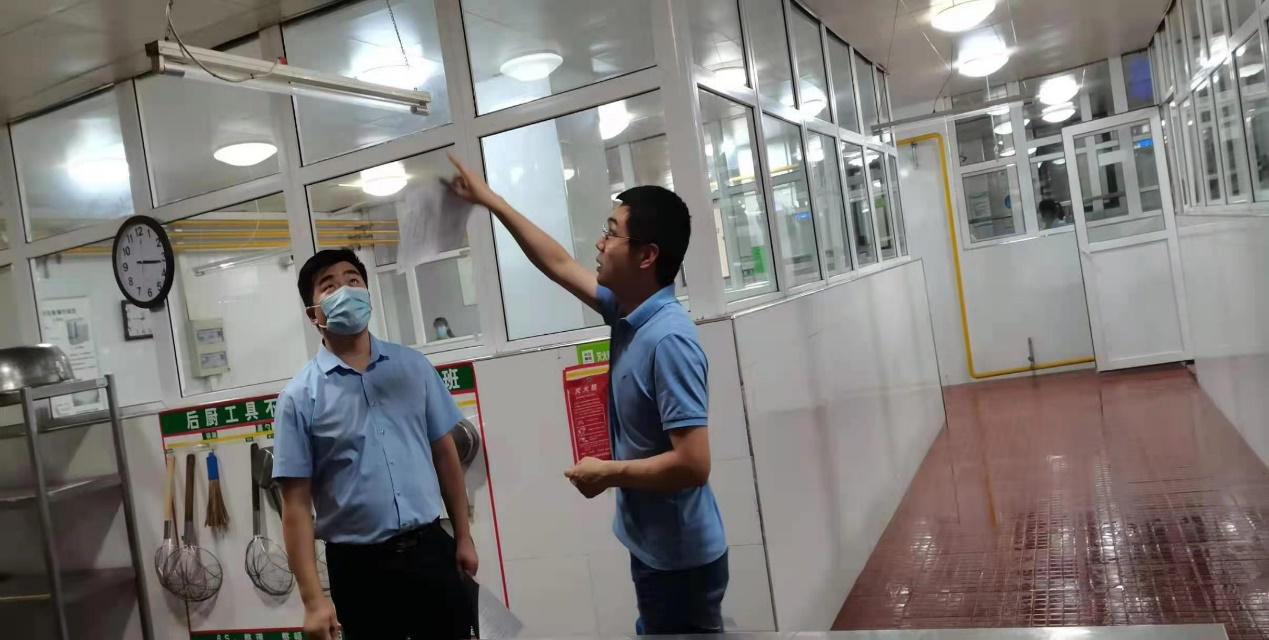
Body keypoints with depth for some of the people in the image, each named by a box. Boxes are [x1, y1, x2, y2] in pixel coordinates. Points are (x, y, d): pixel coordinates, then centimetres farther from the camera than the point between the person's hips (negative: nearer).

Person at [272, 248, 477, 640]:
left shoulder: (413, 366, 2)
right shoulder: (300, 396, -6)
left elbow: (444, 452, 8)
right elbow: (296, 504, -7)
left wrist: (463, 536, 9)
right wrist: (312, 599, -11)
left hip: (429, 548, 2)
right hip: (360, 565, -2)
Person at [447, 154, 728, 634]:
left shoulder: (668, 340, -26)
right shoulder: (627, 312, 1)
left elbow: (692, 465, -29)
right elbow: (558, 265, 16)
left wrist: (608, 474, -16)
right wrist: (490, 200, 19)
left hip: (680, 557, -9)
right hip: (652, 547, 9)